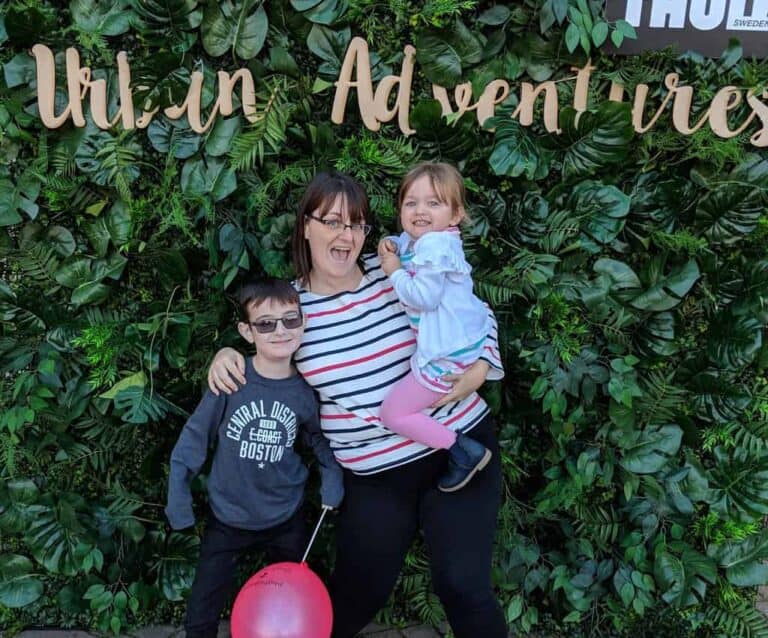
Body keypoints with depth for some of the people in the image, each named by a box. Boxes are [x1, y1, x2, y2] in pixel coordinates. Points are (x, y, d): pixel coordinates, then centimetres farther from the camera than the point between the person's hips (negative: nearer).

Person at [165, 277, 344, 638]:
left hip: (286, 519, 2)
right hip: (228, 519, -1)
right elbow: (194, 439, -10)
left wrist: (332, 479, -4)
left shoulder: (305, 391, -12)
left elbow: (318, 437, 8)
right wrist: (179, 504, -6)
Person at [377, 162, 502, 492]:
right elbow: (403, 242, 31)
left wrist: (395, 272, -14)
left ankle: (464, 450, 0)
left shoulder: (434, 245, -22)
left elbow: (423, 297, -28)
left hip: (449, 354, -11)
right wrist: (390, 245, 7)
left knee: (393, 413, -4)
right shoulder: (415, 239, 9)